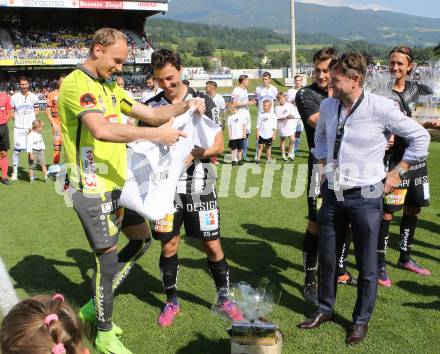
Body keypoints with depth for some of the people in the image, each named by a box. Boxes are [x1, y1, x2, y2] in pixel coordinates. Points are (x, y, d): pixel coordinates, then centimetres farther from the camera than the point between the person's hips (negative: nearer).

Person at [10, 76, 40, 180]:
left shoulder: (33, 97, 7)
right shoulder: (14, 97, 4)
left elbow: (37, 111, 12)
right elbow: (12, 112, 8)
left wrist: (30, 120, 2)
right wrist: (17, 121, -2)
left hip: (31, 127, 1)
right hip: (18, 127, -1)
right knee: (17, 149, -1)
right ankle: (15, 171, 7)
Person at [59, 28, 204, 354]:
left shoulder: (111, 87, 14)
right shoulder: (76, 84, -16)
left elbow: (150, 113, 16)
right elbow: (101, 130, -32)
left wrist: (185, 107, -1)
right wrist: (155, 135, -28)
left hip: (117, 184, 10)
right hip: (92, 188, -10)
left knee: (142, 238, 18)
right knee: (108, 258, -1)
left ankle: (96, 305, 30)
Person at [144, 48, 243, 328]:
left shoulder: (203, 102, 0)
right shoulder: (151, 106, 4)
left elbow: (219, 144, 0)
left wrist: (193, 154, -17)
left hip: (200, 187, -1)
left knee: (212, 244, 4)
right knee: (169, 246, 7)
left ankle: (224, 298, 22)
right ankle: (172, 302, 26)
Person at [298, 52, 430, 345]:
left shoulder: (381, 107, -14)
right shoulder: (327, 106, 1)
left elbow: (420, 137, -4)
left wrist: (397, 173, -3)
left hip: (365, 196, -5)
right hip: (333, 192, 5)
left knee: (367, 263, 8)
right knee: (327, 257, 16)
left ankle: (362, 320, 28)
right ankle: (325, 309, 36)